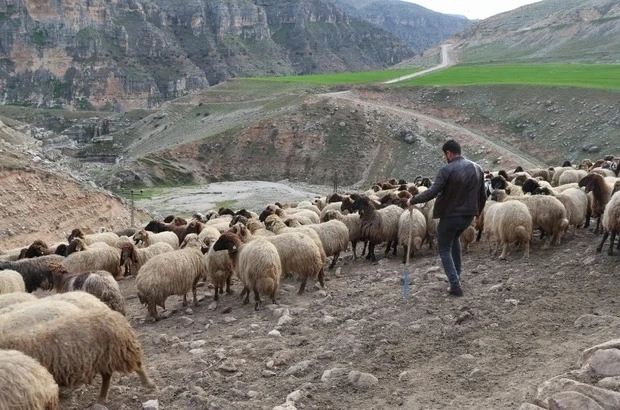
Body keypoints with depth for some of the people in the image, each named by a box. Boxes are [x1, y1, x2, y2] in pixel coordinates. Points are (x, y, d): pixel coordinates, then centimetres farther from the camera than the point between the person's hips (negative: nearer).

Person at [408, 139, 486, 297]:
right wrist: (477, 212, 25)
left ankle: (455, 285, -2)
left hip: (450, 216, -6)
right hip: (468, 216, 6)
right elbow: (483, 196, 10)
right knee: (454, 238, 33)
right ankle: (457, 276, 33)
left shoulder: (447, 169, -17)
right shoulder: (477, 168, 3)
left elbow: (432, 192, -23)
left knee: (445, 250, 10)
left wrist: (413, 200, -9)